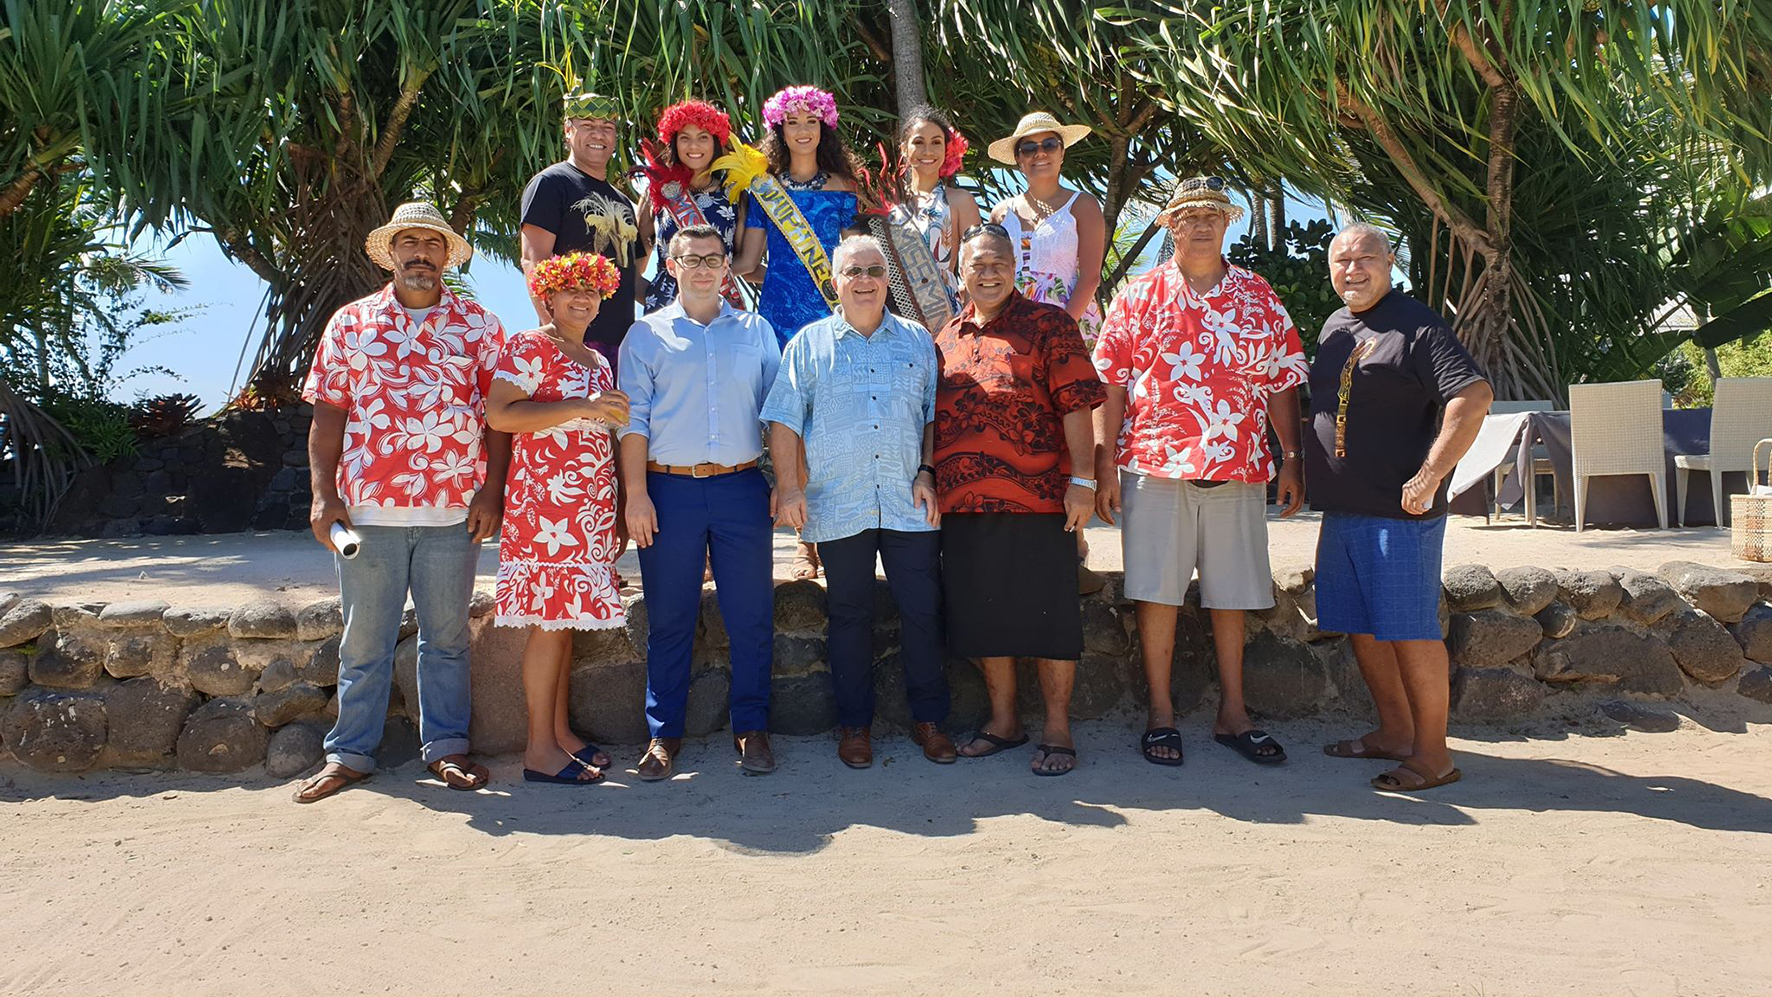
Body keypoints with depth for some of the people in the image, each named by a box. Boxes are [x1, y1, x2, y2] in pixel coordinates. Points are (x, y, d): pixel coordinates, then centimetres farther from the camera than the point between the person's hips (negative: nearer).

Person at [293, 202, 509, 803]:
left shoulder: (479, 325, 7)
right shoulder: (351, 323, 8)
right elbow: (327, 415, 7)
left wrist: (491, 492, -5)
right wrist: (324, 497, -2)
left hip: (453, 509, 0)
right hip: (366, 507, 1)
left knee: (447, 636, 9)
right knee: (365, 639, 8)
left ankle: (446, 747, 20)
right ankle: (350, 753, 19)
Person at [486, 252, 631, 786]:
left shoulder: (598, 361, 20)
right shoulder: (529, 347, -4)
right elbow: (500, 414, -17)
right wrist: (582, 407, -18)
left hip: (590, 507, 8)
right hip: (545, 501, -8)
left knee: (566, 617, 10)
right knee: (549, 619, -7)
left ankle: (560, 732, 17)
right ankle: (540, 749, -1)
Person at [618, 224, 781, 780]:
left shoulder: (756, 331, 13)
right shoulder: (647, 334, 10)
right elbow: (634, 418, 4)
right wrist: (636, 493, -5)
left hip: (742, 486, 1)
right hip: (670, 488, -1)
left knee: (751, 615, 2)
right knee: (670, 618, 4)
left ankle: (751, 727, 15)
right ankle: (664, 734, 15)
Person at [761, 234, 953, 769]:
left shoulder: (918, 342, 12)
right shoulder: (809, 344, 7)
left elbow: (933, 415, 14)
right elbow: (784, 421, 3)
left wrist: (926, 473, 2)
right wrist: (789, 486, -5)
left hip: (909, 504, 1)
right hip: (837, 505, -1)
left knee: (923, 612, 1)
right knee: (850, 617, 6)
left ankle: (929, 718, 16)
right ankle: (854, 724, 18)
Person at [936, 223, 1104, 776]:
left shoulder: (1048, 323, 0)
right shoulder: (946, 338, 15)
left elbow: (1076, 405, -7)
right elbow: (933, 419, 21)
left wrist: (1082, 479, -15)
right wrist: (929, 482, 15)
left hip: (1037, 498, -5)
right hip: (964, 503, 5)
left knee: (1048, 616, 1)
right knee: (983, 616, 11)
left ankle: (1057, 730, 12)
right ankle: (1003, 720, 26)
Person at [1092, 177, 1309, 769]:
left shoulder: (1258, 299, 11)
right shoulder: (1138, 296, 6)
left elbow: (1282, 384, 11)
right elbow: (1111, 384, 2)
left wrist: (1292, 460, 6)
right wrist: (1105, 464, -4)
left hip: (1238, 470, 2)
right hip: (1155, 467, -2)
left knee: (1231, 594, 8)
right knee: (1156, 590, 0)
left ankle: (1232, 714, 20)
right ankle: (1160, 714, 12)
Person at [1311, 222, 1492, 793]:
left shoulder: (1415, 326, -8)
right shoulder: (1334, 328, 17)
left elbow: (1474, 396, -19)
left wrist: (1429, 477, -21)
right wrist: (1308, 477, 18)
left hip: (1398, 512, -8)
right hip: (1341, 511, 8)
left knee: (1409, 631, -5)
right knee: (1360, 627, 14)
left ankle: (1432, 753, 5)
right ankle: (1394, 732, 27)